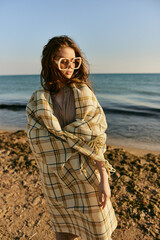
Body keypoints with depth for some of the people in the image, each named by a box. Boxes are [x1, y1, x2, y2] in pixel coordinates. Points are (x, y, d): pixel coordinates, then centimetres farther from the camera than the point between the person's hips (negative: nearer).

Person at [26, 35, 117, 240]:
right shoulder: (37, 102, -5)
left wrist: (104, 179, -13)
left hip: (87, 176, 0)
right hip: (54, 179, 0)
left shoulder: (83, 92, -8)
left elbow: (95, 139, -11)